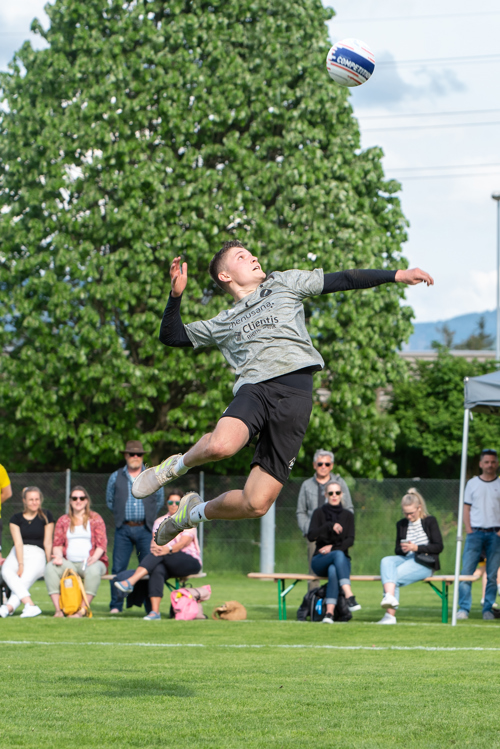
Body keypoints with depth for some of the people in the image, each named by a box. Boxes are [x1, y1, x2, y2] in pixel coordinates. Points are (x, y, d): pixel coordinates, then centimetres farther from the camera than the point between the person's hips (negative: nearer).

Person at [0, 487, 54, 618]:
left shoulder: (46, 516, 8)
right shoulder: (16, 518, 10)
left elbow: (47, 543, 5)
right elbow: (18, 543, -2)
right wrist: (21, 565, -14)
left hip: (37, 554, -1)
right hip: (17, 554, 1)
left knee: (25, 579, -32)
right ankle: (30, 605, -47)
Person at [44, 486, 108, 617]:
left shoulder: (95, 518, 11)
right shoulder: (63, 520, 19)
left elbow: (102, 544, 1)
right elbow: (57, 544, 12)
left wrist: (94, 557, -20)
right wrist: (58, 556, -12)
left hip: (90, 562, -2)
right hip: (68, 563, 2)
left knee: (93, 570, -40)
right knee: (50, 567, -30)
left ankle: (82, 610, -40)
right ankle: (58, 610, -35)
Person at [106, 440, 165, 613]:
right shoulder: (115, 478, 10)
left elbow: (159, 501, 18)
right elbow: (110, 501, 20)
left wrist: (148, 517, 12)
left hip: (145, 529, 0)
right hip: (123, 529, 1)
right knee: (118, 568, -3)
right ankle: (115, 605, 4)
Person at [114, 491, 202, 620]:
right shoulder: (160, 522, 17)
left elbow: (184, 542, -15)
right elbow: (155, 540, 1)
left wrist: (168, 549, -35)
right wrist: (155, 546, -24)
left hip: (191, 562, -3)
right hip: (169, 565, 3)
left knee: (160, 554, -32)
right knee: (157, 570, -34)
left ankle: (130, 582, -46)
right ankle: (155, 611, -44)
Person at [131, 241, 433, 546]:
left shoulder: (285, 284, 26)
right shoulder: (223, 323, 26)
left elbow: (343, 280, 25)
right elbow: (171, 336, 27)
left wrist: (397, 275, 20)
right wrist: (177, 294, 12)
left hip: (296, 395, 0)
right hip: (255, 388, 0)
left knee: (257, 504, -9)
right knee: (221, 445, -37)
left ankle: (195, 512, 21)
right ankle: (178, 465, -2)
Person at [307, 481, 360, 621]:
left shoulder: (347, 515, 11)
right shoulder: (319, 513, 5)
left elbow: (350, 540, 0)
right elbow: (311, 536, -10)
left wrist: (333, 547, -16)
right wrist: (329, 525, -22)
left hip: (342, 559, 1)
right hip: (320, 561, -1)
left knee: (333, 570, -37)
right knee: (338, 555, -37)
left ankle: (329, 612, -50)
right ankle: (349, 597, -52)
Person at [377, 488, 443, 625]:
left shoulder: (430, 521, 5)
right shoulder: (401, 524, 20)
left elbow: (438, 547, -3)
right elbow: (397, 551, 19)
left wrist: (416, 548, -14)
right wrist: (402, 549, -7)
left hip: (424, 563, -5)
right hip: (405, 559, 5)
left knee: (395, 576, -29)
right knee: (386, 561, -29)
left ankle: (390, 614, -32)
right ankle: (389, 597, -48)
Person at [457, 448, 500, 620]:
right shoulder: (472, 483, 9)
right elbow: (466, 508, 10)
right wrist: (468, 529, -3)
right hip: (475, 532, 0)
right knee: (466, 571, -9)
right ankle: (463, 608, -7)